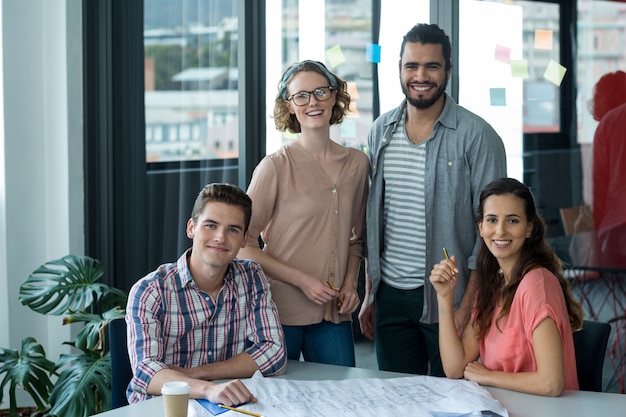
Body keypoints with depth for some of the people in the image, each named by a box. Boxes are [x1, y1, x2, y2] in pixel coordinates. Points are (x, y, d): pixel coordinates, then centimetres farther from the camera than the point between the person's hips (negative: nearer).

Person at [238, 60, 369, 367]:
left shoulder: (357, 163, 6)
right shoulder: (276, 167, -7)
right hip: (280, 311, -4)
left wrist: (349, 283, 2)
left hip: (334, 313, 4)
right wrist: (302, 279, -13)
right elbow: (243, 245, -7)